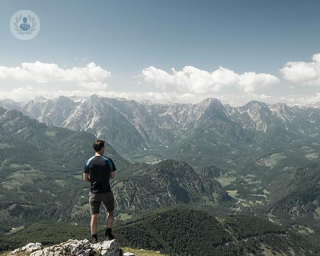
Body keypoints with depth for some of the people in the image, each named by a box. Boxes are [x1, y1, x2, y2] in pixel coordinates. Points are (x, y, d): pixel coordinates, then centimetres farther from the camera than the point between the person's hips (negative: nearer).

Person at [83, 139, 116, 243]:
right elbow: (112, 176, -1)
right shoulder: (108, 161, -10)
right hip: (106, 192, -1)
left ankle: (94, 239, 19)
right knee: (110, 212, 21)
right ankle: (108, 234, 17)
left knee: (94, 216, 13)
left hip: (94, 193, 2)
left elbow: (85, 178, -1)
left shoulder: (88, 162, -6)